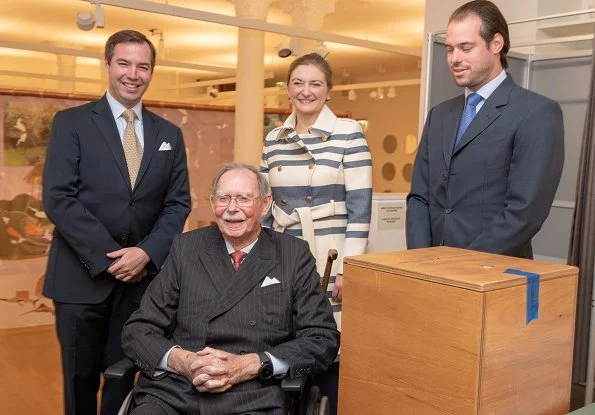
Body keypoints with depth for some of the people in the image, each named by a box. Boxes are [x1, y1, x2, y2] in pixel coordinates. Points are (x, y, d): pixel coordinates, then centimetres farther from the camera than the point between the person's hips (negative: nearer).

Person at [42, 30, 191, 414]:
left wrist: (146, 252, -11)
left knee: (125, 377, 11)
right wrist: (108, 257, -15)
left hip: (143, 275, 3)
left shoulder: (169, 134, 10)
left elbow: (178, 203, 5)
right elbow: (58, 198, -9)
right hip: (83, 275, -2)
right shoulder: (71, 122, 0)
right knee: (81, 379, 9)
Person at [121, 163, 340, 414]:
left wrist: (250, 365, -12)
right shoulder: (186, 249, 9)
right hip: (172, 393, 1)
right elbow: (137, 330, 8)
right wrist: (182, 361, -12)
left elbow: (323, 339, 1)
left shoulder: (294, 255, 4)